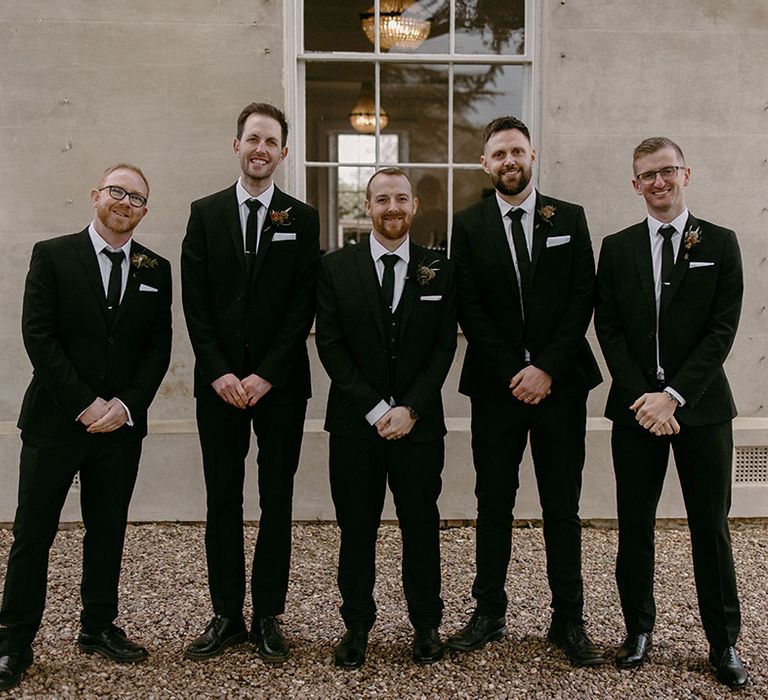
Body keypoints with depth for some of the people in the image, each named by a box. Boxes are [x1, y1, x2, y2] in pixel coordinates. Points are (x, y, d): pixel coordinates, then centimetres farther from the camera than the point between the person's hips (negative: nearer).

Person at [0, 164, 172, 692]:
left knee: (108, 530, 13)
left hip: (122, 423, 3)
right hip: (55, 420, -3)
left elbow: (159, 347, 5)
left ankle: (99, 627, 28)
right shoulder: (52, 255, -1)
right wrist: (85, 404, -14)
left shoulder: (156, 269, 8)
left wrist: (126, 405, -9)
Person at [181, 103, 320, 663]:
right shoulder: (205, 213, 8)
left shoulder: (302, 219, 4)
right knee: (223, 502, 7)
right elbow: (195, 302, 2)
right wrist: (220, 372, -8)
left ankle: (268, 617, 17)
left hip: (280, 384, -1)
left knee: (277, 503, 6)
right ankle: (227, 615, 19)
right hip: (219, 381, 1)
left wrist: (265, 376, -10)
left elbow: (303, 307, -3)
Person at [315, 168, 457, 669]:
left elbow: (444, 346, 1)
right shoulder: (336, 268, 2)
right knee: (357, 529, 8)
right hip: (354, 422, 0)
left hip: (420, 422, 1)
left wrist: (410, 408, -10)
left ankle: (427, 624, 26)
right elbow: (330, 345, -3)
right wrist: (375, 409, -10)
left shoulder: (439, 270, 4)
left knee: (422, 525, 10)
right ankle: (357, 626, 23)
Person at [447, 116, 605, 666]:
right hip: (497, 386, 0)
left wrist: (547, 368, -10)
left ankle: (569, 620, 16)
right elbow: (470, 309, -1)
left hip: (560, 383, 0)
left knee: (563, 506, 6)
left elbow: (583, 299, 0)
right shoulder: (469, 225, 4)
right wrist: (513, 373, -9)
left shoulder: (570, 219, 6)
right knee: (494, 503, 8)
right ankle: (489, 612, 19)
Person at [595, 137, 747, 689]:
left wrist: (674, 395, -14)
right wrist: (642, 397, -10)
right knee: (634, 525, 8)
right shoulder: (617, 248, 7)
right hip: (636, 407, 2)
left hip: (701, 405, -1)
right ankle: (639, 628, 23)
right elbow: (609, 329, 2)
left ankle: (724, 642, 20)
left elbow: (722, 329, -5)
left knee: (711, 526, 7)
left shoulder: (720, 244, 2)